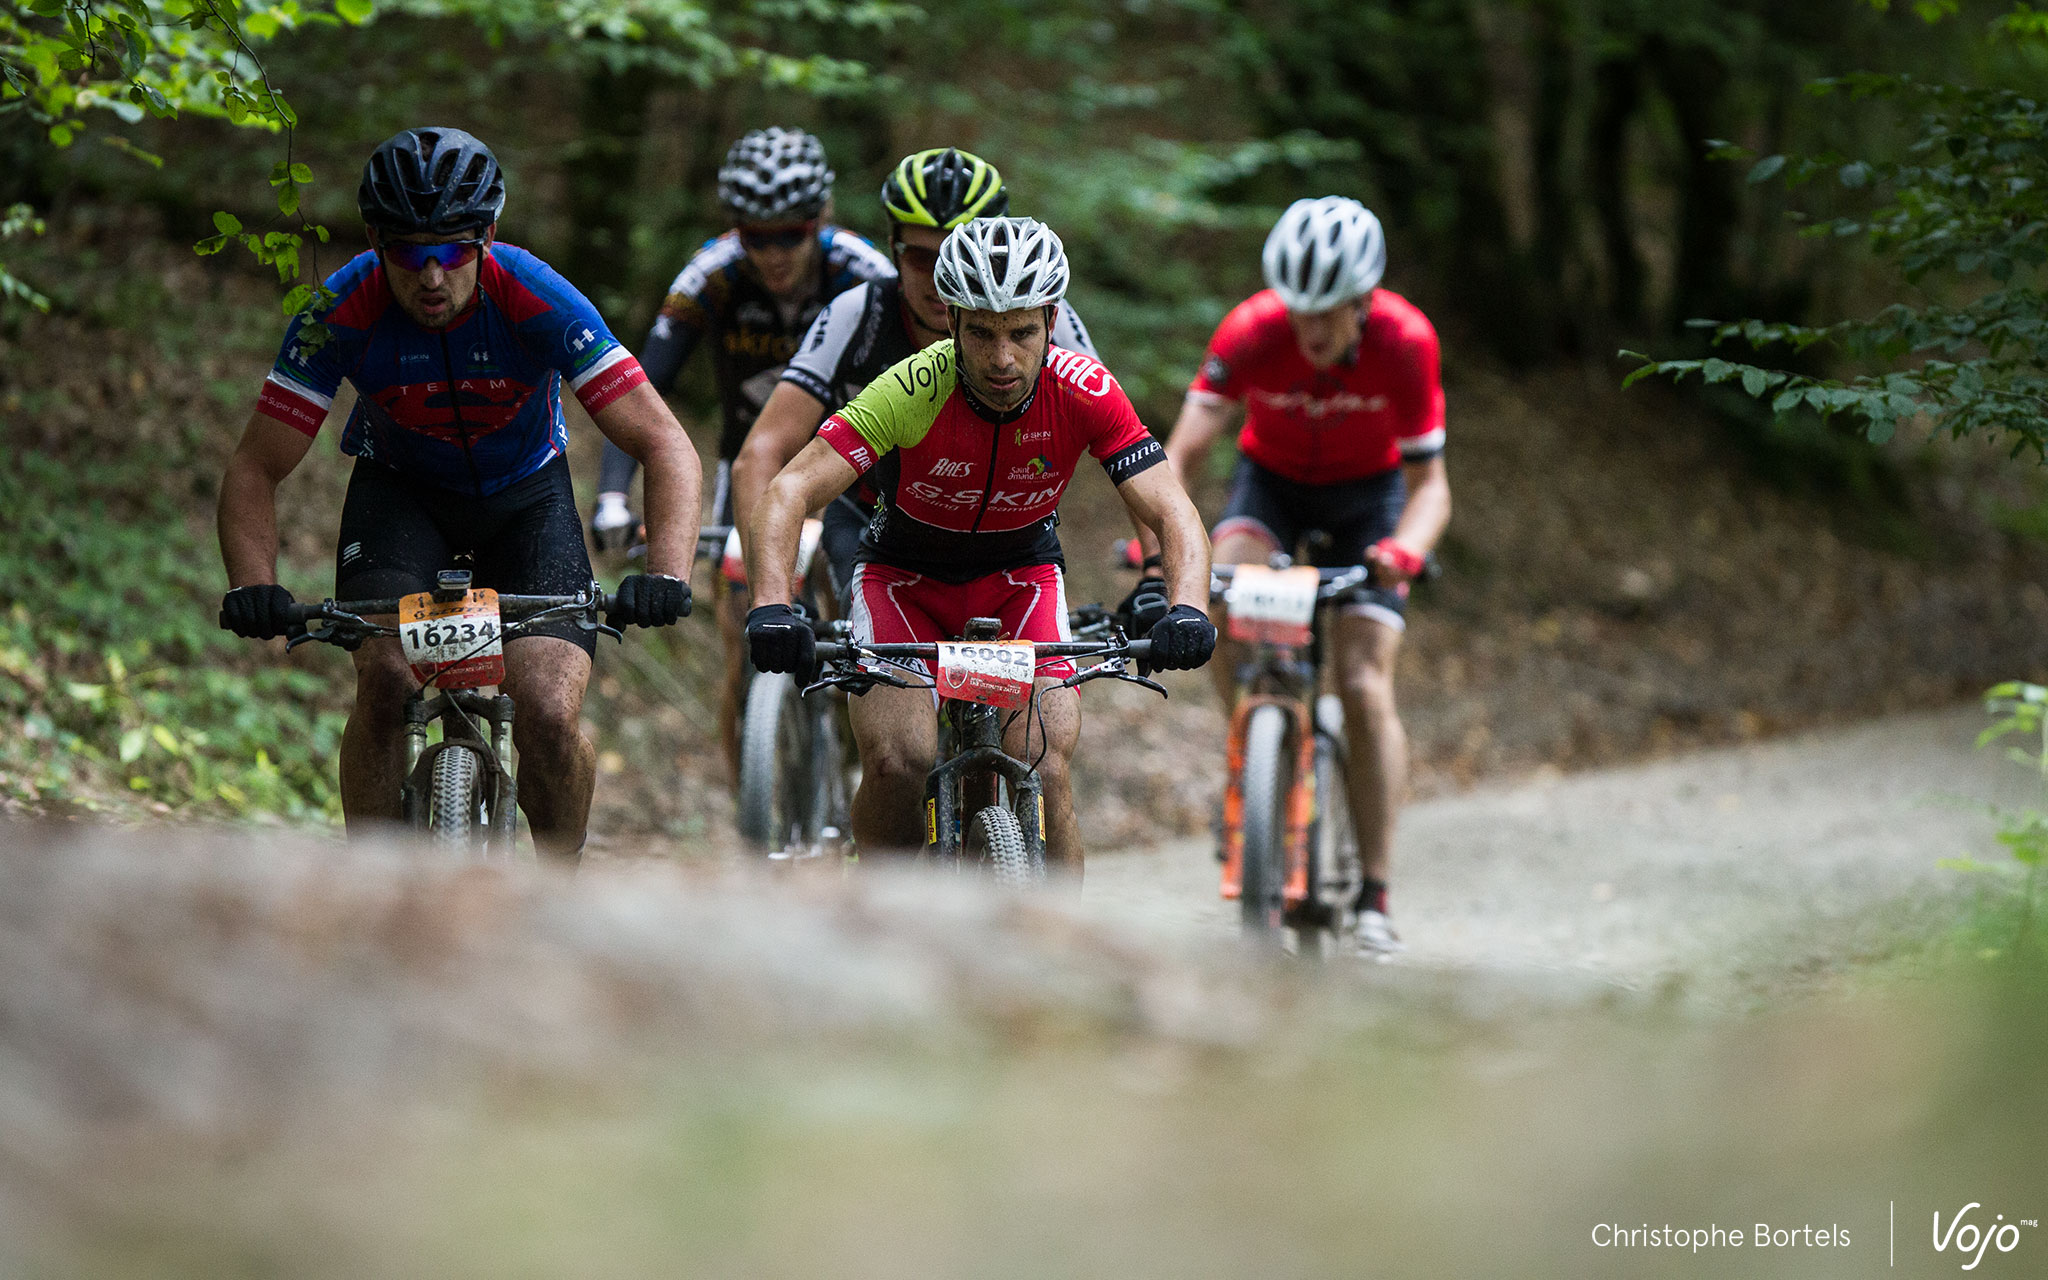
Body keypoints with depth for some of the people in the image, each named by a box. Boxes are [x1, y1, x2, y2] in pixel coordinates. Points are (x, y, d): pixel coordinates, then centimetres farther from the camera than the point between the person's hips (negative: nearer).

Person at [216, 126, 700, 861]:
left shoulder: (537, 299, -30)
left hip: (525, 495, 0)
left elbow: (665, 446, -30)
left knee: (550, 716, -19)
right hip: (400, 490, 1)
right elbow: (256, 470, -22)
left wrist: (666, 575, -46)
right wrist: (252, 587, -40)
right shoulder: (342, 312, -27)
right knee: (386, 679, -26)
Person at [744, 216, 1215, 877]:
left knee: (1044, 772, -19)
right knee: (896, 762, -23)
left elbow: (1172, 513, -23)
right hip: (905, 577, -1)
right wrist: (771, 607, -51)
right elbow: (789, 493, -34)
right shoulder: (909, 391, -30)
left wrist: (1186, 610, -43)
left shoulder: (1085, 393, -24)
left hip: (1021, 576, 1)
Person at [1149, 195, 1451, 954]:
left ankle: (1374, 898, -9)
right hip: (1273, 480, 1)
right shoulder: (1253, 330, -28)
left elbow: (1429, 482, -25)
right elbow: (1183, 449, -32)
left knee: (1365, 687, -14)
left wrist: (1404, 549, -46)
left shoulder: (1404, 342, -28)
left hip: (1367, 491, -1)